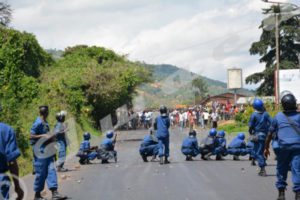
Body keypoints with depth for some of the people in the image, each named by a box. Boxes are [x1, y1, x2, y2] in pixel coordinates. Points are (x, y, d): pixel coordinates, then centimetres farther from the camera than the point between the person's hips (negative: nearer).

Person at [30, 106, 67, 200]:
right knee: (41, 173, -1)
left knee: (51, 171, 1)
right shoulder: (38, 123, -14)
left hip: (47, 151, 8)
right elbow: (31, 136, -18)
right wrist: (44, 136, -20)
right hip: (40, 152, -8)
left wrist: (51, 136, 10)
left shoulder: (45, 123, 12)